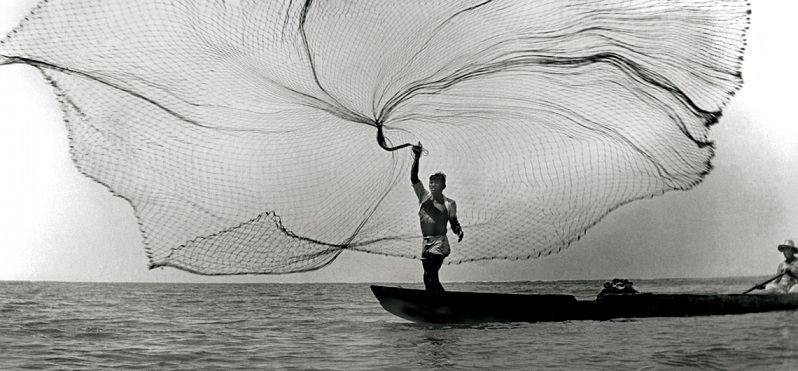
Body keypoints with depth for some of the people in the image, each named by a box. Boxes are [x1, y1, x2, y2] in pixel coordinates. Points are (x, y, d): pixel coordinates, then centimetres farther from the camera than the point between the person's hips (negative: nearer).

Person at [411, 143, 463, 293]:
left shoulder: (449, 203, 3)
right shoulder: (424, 197, 10)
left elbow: (453, 222, 10)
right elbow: (413, 178, 2)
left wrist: (459, 231, -12)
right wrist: (416, 159, -8)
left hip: (439, 243, -5)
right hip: (426, 243, 5)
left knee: (429, 276, -19)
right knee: (431, 279, 8)